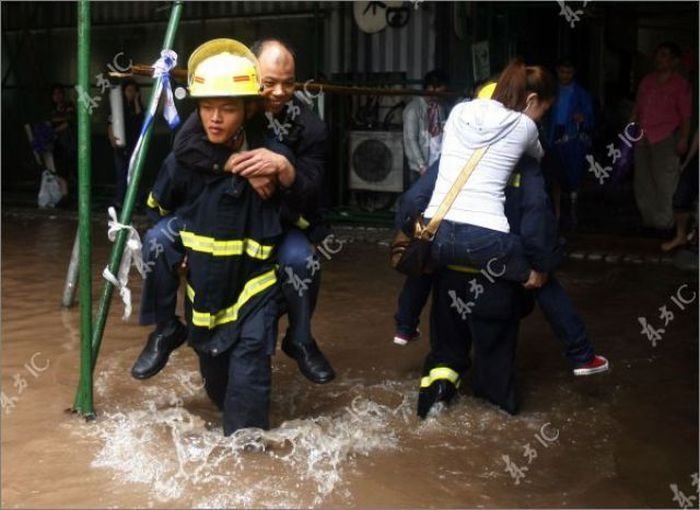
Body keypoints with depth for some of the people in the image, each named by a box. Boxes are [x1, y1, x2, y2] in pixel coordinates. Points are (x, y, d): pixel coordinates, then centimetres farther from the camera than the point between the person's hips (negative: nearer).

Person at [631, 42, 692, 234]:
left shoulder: (680, 85, -1)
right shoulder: (647, 81, 14)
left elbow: (685, 116, -5)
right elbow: (636, 109, 18)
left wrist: (683, 139, -12)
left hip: (665, 139, -6)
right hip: (643, 139, 6)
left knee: (664, 182, -6)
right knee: (643, 181, 9)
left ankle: (663, 222, 2)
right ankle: (648, 220, 19)